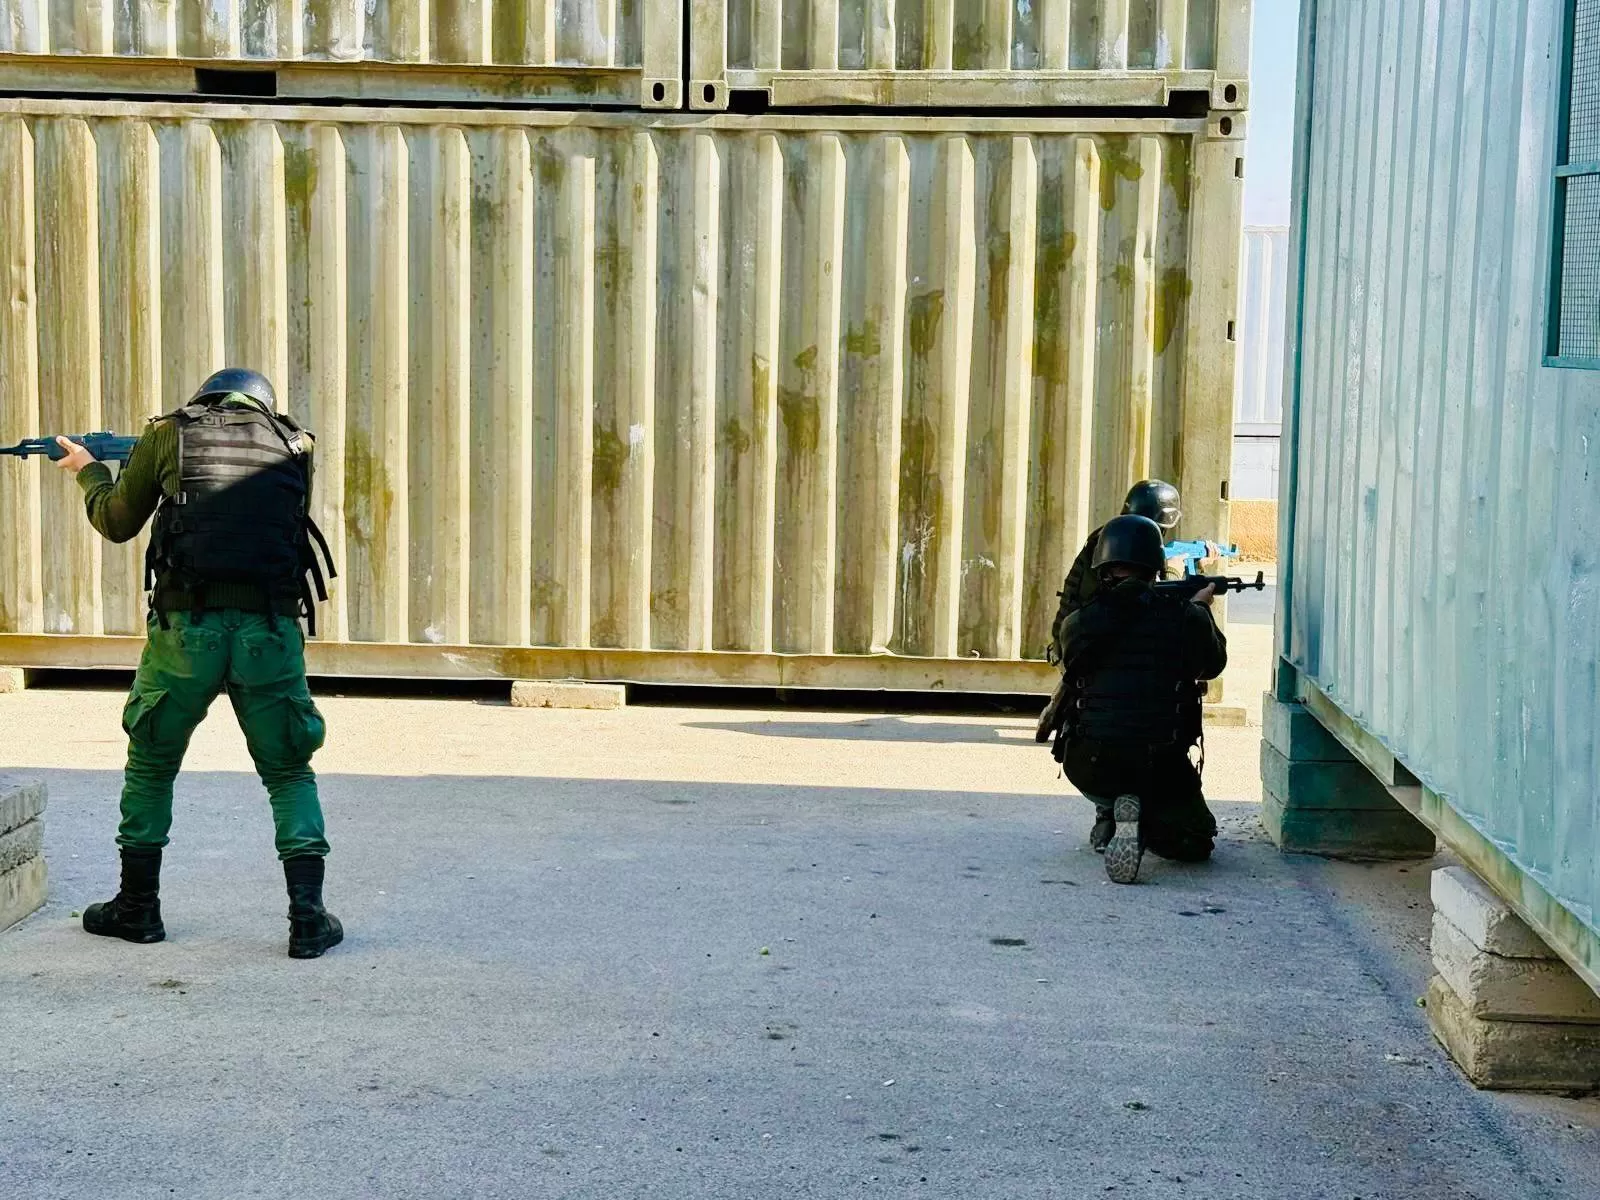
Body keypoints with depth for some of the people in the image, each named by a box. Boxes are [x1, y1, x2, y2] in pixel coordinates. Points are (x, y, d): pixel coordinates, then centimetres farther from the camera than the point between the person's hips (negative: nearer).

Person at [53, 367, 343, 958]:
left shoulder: (167, 434, 10)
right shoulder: (294, 445, 14)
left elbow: (117, 522, 21)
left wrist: (89, 470, 42)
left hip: (187, 627, -1)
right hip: (271, 630, 1)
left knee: (151, 764, 19)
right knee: (289, 773, 12)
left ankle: (137, 907, 27)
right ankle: (308, 918, 2)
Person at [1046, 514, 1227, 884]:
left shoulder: (1078, 623, 0)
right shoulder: (1186, 617, -2)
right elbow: (1212, 665, 19)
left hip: (1089, 767, 2)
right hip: (1160, 766, -2)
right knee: (1196, 842, 22)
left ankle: (1109, 815, 14)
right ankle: (1145, 822, -10)